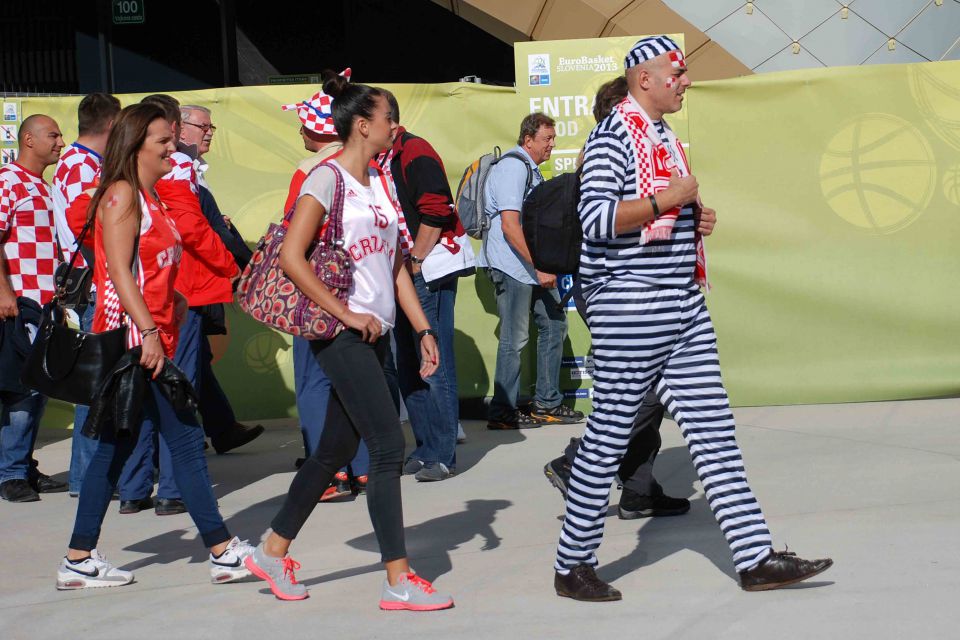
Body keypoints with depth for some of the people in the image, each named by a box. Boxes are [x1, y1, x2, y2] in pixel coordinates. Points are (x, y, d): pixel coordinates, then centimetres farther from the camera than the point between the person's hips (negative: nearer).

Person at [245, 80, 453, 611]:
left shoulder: (380, 182, 14)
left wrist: (423, 329, 11)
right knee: (388, 445, -11)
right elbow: (291, 257, -18)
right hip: (342, 334, -9)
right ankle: (398, 581, -6)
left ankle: (273, 551, 27)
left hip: (375, 333, 9)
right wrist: (346, 314, -17)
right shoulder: (328, 179, -11)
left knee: (337, 448, 13)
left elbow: (395, 265, 17)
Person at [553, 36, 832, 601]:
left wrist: (698, 217, 9)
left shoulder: (665, 136, 18)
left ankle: (757, 558, 7)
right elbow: (596, 219, -21)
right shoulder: (615, 134, -10)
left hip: (685, 308, 9)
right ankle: (573, 565, 10)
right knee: (610, 436, -2)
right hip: (631, 308, -9)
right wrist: (667, 198, -18)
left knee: (714, 429, 6)